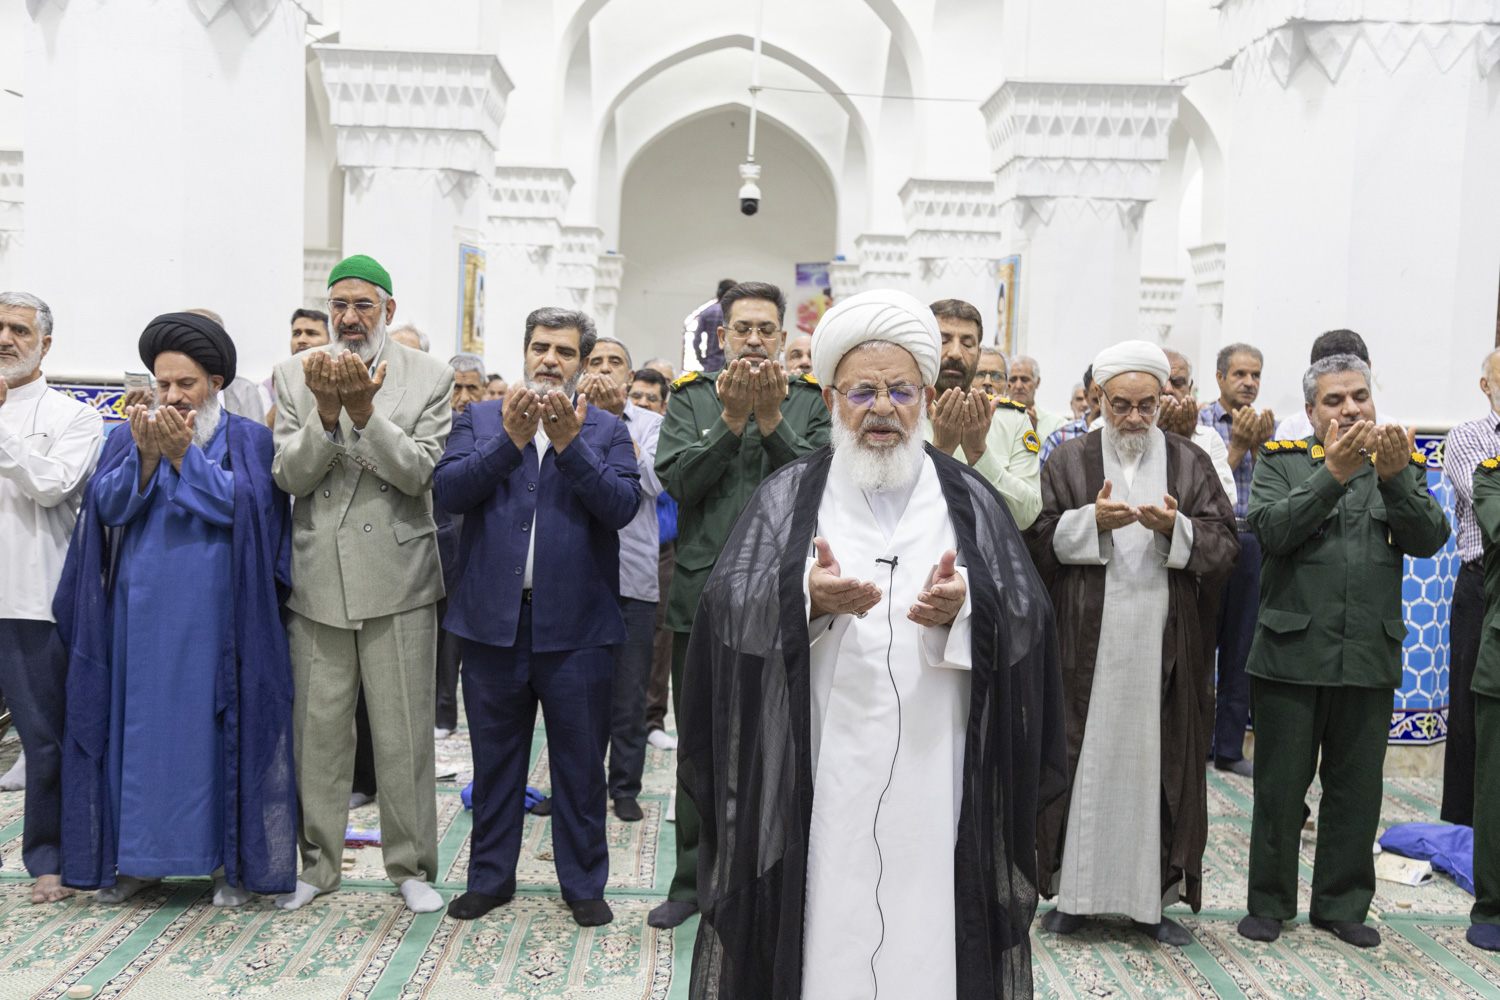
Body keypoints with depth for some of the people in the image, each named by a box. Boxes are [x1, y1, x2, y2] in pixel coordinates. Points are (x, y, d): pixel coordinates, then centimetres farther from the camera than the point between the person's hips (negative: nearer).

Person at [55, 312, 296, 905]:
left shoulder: (248, 439, 3)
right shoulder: (129, 437, 11)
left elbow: (241, 506, -11)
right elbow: (108, 506, -1)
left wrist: (184, 456, -17)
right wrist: (146, 457, -15)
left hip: (215, 616, -3)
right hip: (142, 611, 3)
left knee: (217, 724, -1)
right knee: (140, 724, 6)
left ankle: (230, 859, 9)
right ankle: (141, 857, 18)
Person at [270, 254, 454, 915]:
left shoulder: (429, 377, 2)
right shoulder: (295, 376, 7)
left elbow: (416, 472, -7)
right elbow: (290, 475, -1)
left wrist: (364, 408, -19)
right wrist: (327, 411, -17)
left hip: (397, 579, -2)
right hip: (317, 579, 2)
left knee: (403, 733, 4)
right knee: (318, 730, 10)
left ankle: (411, 866, 19)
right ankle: (317, 864, 26)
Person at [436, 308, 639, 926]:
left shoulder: (607, 431, 6)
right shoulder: (480, 420, 9)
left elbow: (623, 505, -10)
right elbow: (449, 491, -7)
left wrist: (570, 443, -19)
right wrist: (509, 439, -18)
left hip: (575, 625, -1)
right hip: (493, 619, 1)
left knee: (580, 763, 8)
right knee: (495, 758, 14)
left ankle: (584, 883, 22)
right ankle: (490, 876, 29)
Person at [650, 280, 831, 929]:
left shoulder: (810, 402, 6)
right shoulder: (690, 398, 6)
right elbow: (678, 481, -8)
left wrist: (771, 421, -17)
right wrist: (732, 421, -16)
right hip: (702, 598, 1)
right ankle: (694, 881, 25)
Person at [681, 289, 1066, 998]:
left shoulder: (970, 500, 9)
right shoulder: (789, 496, 7)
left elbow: (1030, 615, -1)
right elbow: (727, 606, -6)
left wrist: (966, 606, -22)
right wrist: (805, 599, -25)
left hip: (938, 781, 1)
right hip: (818, 776, -1)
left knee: (928, 937, 5)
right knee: (822, 939, 3)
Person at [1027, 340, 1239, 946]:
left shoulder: (1190, 463, 8)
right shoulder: (1070, 460, 5)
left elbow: (1225, 546, 3)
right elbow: (1038, 540, -1)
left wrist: (1176, 530, -15)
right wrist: (1091, 520, -16)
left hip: (1164, 647, 1)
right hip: (1087, 643, -1)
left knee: (1156, 759, 3)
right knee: (1084, 757, 2)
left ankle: (1152, 896, 15)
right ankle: (1073, 889, 14)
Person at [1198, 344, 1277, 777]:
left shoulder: (1268, 426, 10)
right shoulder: (1199, 421, -2)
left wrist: (1259, 446, -10)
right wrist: (1238, 446, -12)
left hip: (1252, 543, 4)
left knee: (1240, 649, 8)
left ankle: (1229, 748, 16)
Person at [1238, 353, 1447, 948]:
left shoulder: (1402, 464, 9)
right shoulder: (1281, 460, 2)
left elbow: (1429, 539, -4)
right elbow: (1270, 529, -14)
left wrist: (1394, 478, -20)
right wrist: (1333, 473, -23)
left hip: (1369, 658, 2)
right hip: (1291, 653, -2)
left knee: (1356, 789, 11)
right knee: (1279, 787, 7)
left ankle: (1342, 905, 27)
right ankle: (1269, 903, 21)